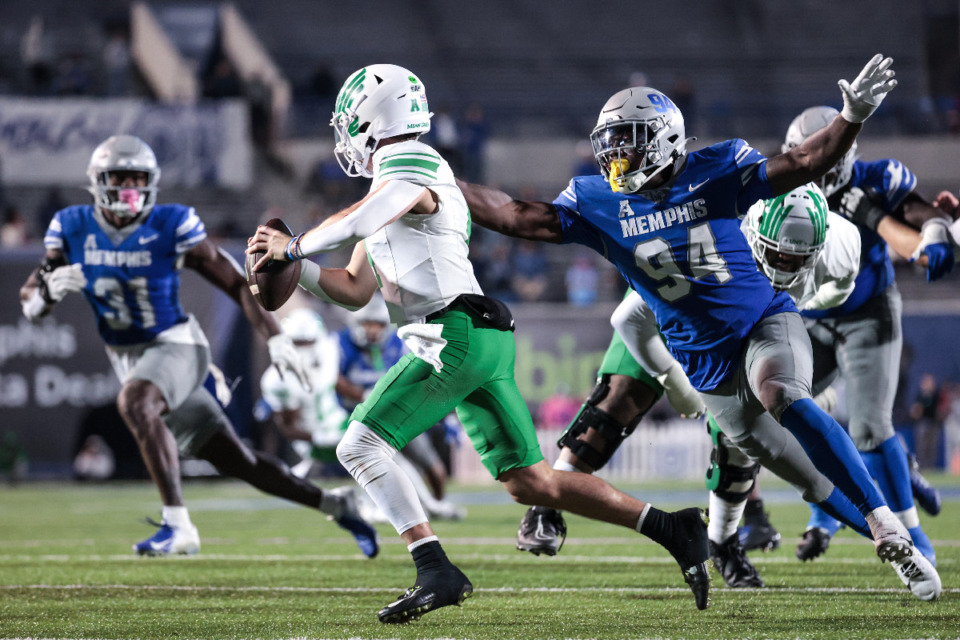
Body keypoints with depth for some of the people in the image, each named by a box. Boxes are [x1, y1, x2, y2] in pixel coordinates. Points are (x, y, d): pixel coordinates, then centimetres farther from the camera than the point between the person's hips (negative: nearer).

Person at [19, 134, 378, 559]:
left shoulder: (171, 226, -13)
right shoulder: (73, 229, -4)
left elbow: (234, 282, -7)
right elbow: (30, 304, -4)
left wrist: (275, 338, -14)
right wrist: (50, 289, -27)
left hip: (175, 345, -4)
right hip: (127, 358, 4)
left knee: (134, 402, -37)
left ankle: (178, 526, -34)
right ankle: (334, 505, 24)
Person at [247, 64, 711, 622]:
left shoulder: (409, 167, -5)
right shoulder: (392, 181, 24)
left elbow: (354, 223, -23)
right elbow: (355, 290, 26)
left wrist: (293, 245, -7)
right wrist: (291, 263, 15)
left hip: (456, 336, -10)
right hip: (485, 344, 10)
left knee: (361, 446, -11)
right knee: (531, 482, 9)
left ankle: (437, 571, -19)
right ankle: (673, 530, 8)